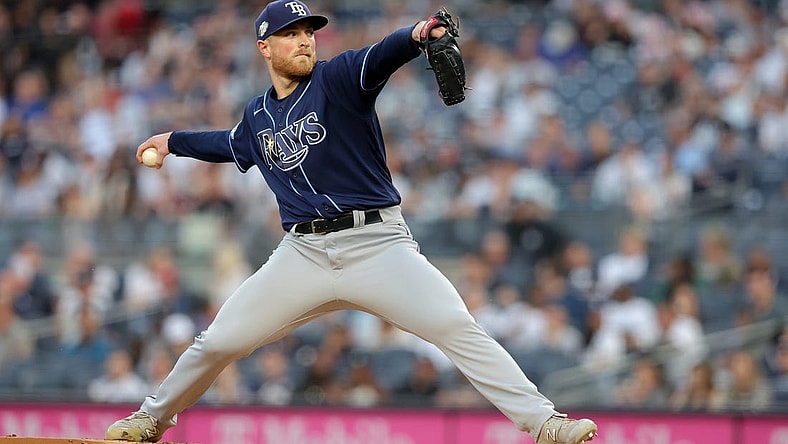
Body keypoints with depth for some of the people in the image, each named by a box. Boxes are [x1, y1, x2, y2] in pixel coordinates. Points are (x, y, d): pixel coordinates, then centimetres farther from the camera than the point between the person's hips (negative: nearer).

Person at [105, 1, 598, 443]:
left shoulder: (337, 78, -2)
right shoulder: (258, 114, 13)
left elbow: (380, 58, -25)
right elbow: (233, 144, 38)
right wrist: (174, 141, 42)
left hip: (377, 242, -4)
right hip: (303, 255, 4)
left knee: (458, 329, -20)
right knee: (220, 340, 5)